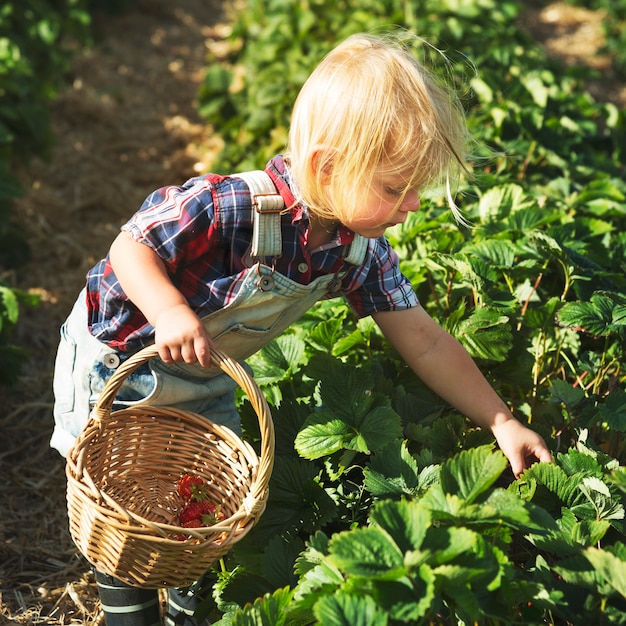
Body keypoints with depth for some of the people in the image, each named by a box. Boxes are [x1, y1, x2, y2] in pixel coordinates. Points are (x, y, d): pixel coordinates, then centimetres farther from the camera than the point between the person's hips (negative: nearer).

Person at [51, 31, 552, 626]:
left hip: (205, 380, 6)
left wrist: (502, 423, -11)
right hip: (117, 357, -6)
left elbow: (425, 343, -10)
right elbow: (131, 245, -25)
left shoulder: (362, 252, -16)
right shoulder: (231, 208, -37)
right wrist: (170, 312, -43)